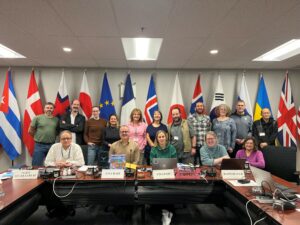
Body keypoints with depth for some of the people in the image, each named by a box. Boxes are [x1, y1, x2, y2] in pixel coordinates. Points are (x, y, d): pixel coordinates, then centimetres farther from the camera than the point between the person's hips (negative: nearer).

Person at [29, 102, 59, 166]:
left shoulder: (56, 120, 3)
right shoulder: (37, 118, -2)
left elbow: (58, 131, 11)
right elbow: (30, 131, 4)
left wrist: (52, 137, 0)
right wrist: (38, 137, 6)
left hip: (52, 146, 2)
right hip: (39, 145, -2)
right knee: (37, 166, 6)